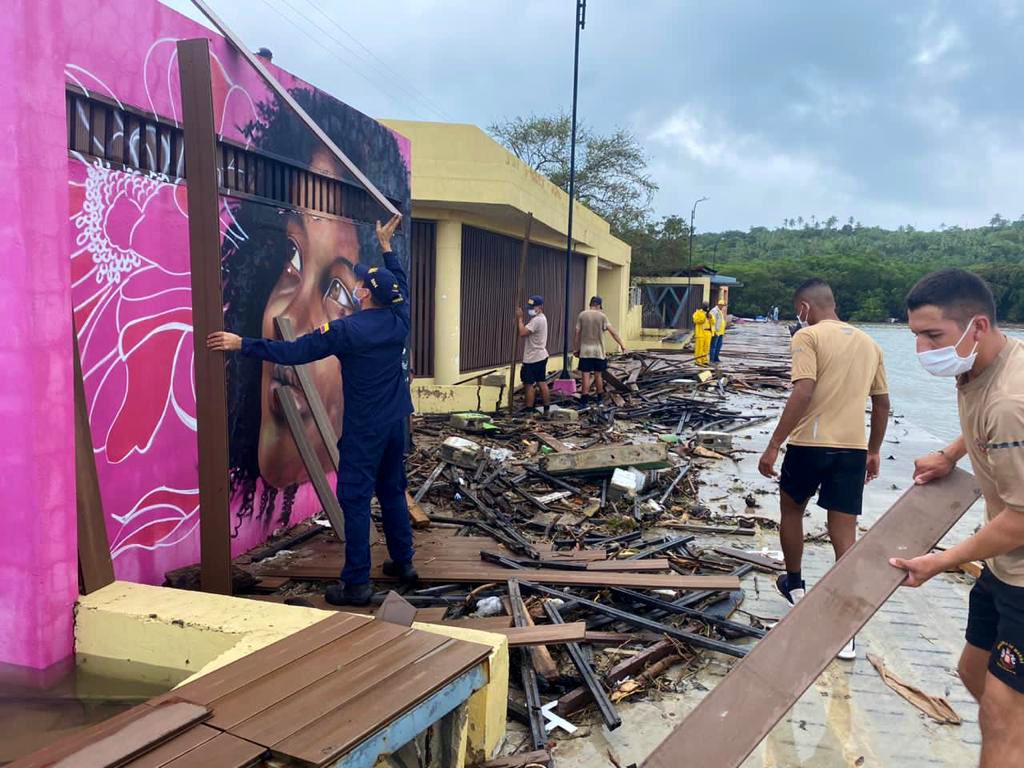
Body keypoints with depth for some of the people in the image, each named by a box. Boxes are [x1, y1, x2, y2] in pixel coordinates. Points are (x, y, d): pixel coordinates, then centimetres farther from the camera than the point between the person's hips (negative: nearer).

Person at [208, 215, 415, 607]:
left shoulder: (347, 329, -17)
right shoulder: (399, 320, 0)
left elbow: (292, 351, -15)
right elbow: (401, 284, 22)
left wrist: (242, 344, -7)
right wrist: (386, 246, 34)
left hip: (364, 428, -7)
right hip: (395, 422, 7)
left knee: (355, 499, -2)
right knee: (393, 491, 18)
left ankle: (356, 583, 1)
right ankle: (403, 562, 27)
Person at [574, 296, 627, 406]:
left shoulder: (582, 315, -1)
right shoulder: (602, 316, -3)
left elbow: (577, 334, 0)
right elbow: (612, 332, -7)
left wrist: (575, 349, 6)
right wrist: (621, 345, -2)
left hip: (585, 351, 0)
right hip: (598, 351, 0)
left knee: (586, 375, -1)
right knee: (598, 375, 11)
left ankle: (585, 399, -7)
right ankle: (600, 398, 23)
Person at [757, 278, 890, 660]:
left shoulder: (808, 336, -7)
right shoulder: (868, 343, 14)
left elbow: (803, 393, -19)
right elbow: (882, 403, 17)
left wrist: (773, 446, -16)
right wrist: (874, 451, 27)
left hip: (810, 443, -5)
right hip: (853, 448, 5)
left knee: (791, 510, 21)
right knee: (845, 534, 5)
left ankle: (795, 585, 38)